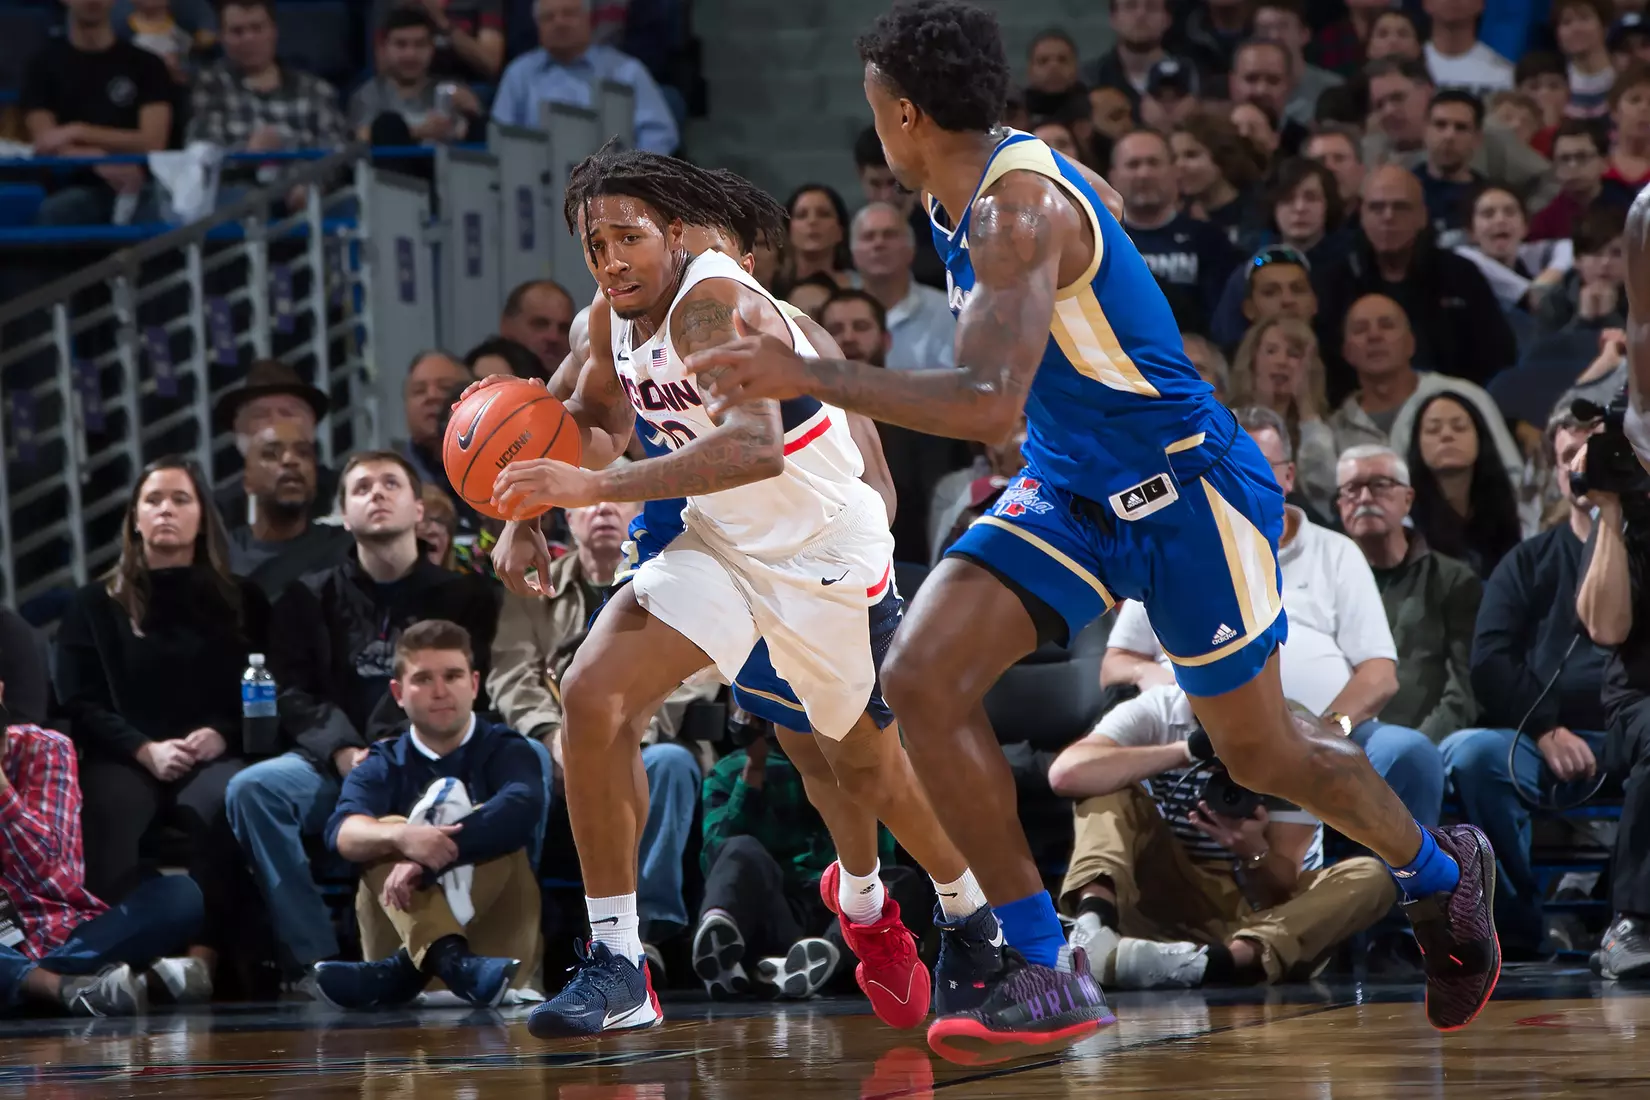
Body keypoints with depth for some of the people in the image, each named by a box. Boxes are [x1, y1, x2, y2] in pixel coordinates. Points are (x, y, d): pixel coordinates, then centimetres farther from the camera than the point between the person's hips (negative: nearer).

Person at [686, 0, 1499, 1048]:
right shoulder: (1007, 169, 1)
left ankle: (1443, 873, 38)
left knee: (1259, 752, 7)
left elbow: (989, 406, -39)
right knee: (923, 679, -11)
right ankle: (1048, 974, -8)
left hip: (1185, 489, -9)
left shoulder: (1019, 211, -28)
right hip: (1071, 490, 9)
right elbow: (1104, 207, 24)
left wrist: (806, 376, -39)